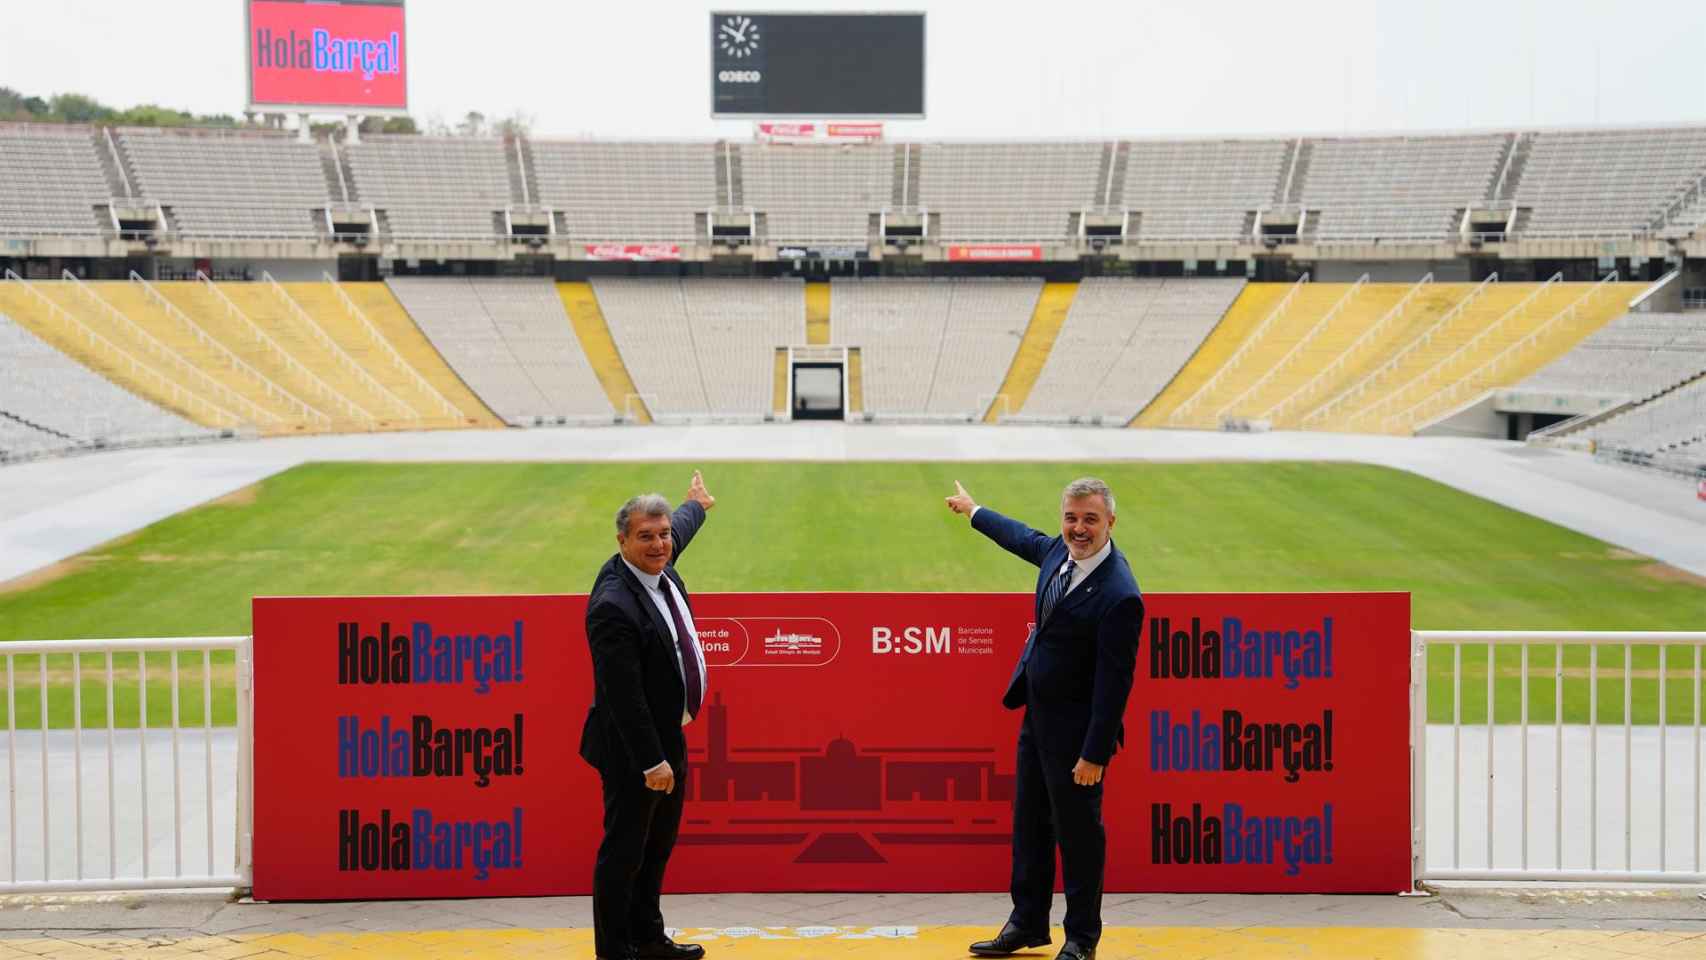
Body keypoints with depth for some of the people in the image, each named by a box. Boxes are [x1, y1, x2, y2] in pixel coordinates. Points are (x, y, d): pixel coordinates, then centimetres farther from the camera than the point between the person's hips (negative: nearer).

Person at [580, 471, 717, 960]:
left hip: (669, 737, 10)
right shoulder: (614, 606, -28)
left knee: (659, 846, 21)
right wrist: (651, 761, -26)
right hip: (633, 750, -10)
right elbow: (623, 695, -28)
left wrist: (696, 505, 45)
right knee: (624, 851, 3)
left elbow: (679, 529, 25)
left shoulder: (658, 564, -2)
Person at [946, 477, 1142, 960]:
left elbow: (1115, 681, -24)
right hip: (1037, 712, 9)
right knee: (1029, 821, 18)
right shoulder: (1062, 550, -1)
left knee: (1077, 830, 4)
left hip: (1074, 728, -9)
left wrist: (1095, 754, -22)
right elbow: (1026, 539, 23)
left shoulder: (1119, 595, -26)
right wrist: (974, 511, 38)